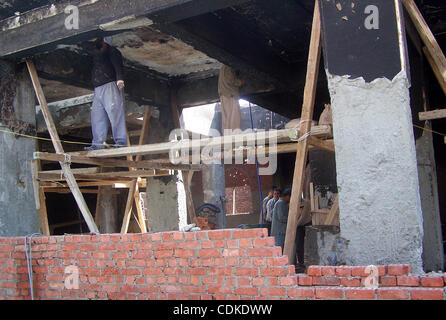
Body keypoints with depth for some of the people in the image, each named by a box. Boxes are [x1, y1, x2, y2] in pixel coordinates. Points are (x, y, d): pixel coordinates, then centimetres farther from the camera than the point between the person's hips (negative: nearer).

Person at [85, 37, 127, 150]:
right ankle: (98, 144, -6)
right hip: (98, 89, 8)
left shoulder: (112, 51, 9)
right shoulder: (96, 54, 31)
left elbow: (117, 64, -8)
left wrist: (119, 78, -24)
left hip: (110, 85, -8)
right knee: (97, 116, -3)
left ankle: (121, 141, -20)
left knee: (114, 112, -16)